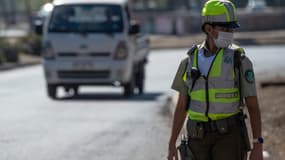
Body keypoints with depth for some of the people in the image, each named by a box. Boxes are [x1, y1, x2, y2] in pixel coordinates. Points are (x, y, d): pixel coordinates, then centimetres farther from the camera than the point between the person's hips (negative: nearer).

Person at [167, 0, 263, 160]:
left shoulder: (240, 61, -6)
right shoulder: (191, 61, 4)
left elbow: (253, 106, -6)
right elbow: (182, 106, 10)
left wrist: (258, 146, -12)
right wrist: (172, 144, 7)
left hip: (229, 135, -4)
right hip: (200, 137, 4)